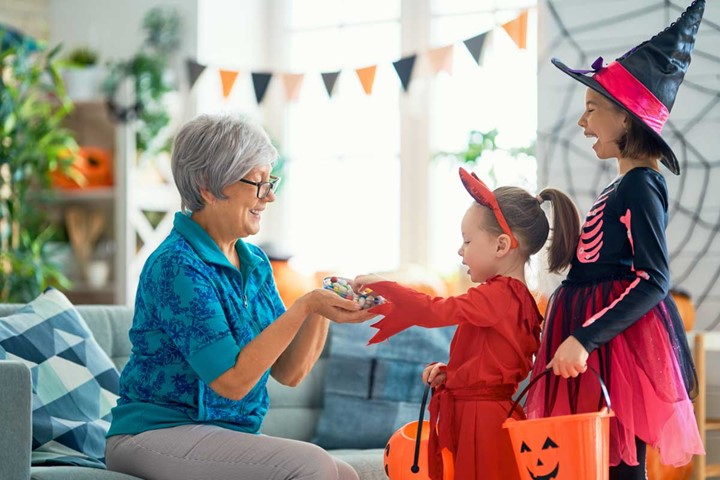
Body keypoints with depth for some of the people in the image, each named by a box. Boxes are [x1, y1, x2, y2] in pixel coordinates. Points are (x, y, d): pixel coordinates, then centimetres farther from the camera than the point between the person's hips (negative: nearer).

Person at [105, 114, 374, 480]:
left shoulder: (255, 264, 10)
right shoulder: (176, 266, -16)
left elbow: (288, 372, 7)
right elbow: (232, 380, -20)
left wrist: (322, 310, -9)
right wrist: (304, 306, -22)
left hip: (227, 436, 8)